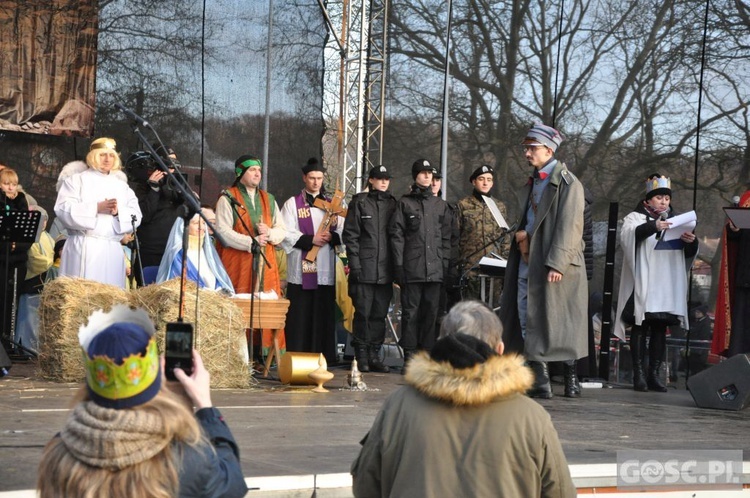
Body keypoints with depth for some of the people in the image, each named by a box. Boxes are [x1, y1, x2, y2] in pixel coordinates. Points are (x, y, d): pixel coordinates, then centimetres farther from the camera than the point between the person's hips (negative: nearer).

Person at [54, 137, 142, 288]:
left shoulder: (121, 185, 19)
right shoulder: (77, 180, 7)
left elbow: (135, 216, 11)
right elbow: (64, 209, -7)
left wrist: (118, 212, -11)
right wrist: (97, 208, -15)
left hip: (112, 250, 4)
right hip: (84, 248, -4)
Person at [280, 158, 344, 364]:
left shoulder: (332, 205, 16)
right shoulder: (292, 204, 6)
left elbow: (343, 233, 11)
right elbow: (287, 235, -4)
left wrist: (331, 237, -9)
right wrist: (311, 240, -14)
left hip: (326, 270, 3)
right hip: (301, 269, -3)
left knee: (324, 314, 2)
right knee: (300, 315, -4)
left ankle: (324, 355, 6)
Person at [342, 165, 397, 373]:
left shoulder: (392, 204, 14)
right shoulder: (360, 203, 3)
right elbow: (350, 234, 0)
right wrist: (355, 263, -9)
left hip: (385, 270, 4)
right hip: (364, 268, -4)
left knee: (380, 313, 6)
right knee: (363, 312, -3)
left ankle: (375, 355, 11)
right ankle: (361, 356, 3)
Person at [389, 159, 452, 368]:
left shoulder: (441, 205, 15)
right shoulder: (404, 203, 7)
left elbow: (447, 237, 15)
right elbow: (396, 235, 2)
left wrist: (445, 264, 6)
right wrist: (398, 266, -5)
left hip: (435, 270, 3)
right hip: (412, 269, -3)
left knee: (431, 312, 3)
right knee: (411, 311, -2)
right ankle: (409, 355, 1)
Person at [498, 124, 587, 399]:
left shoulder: (567, 183, -7)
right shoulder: (534, 182, 18)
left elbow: (569, 227, -15)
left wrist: (556, 264, -22)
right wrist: (523, 233, 3)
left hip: (554, 264, -8)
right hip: (528, 260, 8)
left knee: (559, 322, -3)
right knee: (527, 319, 4)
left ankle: (571, 378, 6)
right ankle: (540, 381, 7)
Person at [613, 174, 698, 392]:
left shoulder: (674, 222, 20)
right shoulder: (635, 218, 6)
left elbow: (689, 254, 18)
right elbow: (626, 235, -16)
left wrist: (691, 242, -6)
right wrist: (653, 226, -31)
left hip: (667, 287, 4)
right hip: (642, 286, -4)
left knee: (660, 329, 1)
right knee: (640, 327, -5)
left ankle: (654, 374, 2)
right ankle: (638, 374, -6)